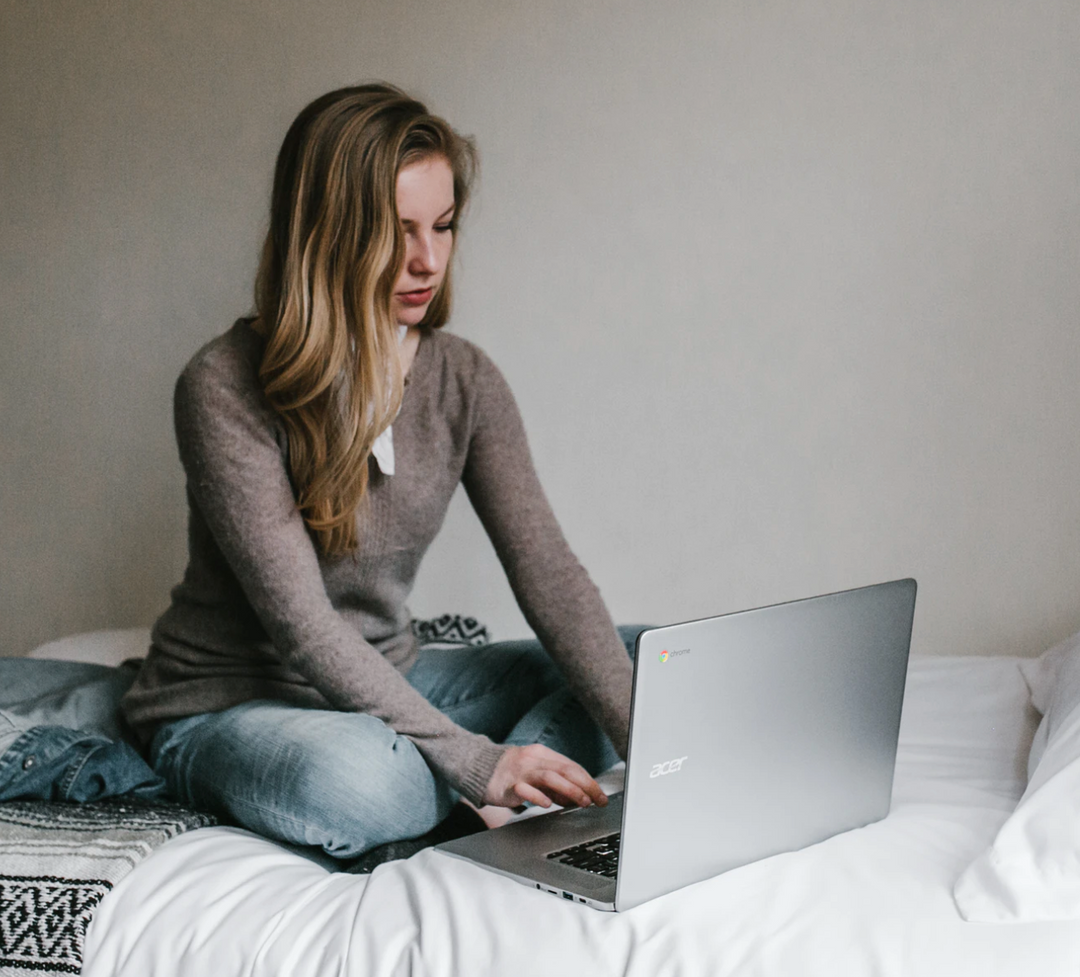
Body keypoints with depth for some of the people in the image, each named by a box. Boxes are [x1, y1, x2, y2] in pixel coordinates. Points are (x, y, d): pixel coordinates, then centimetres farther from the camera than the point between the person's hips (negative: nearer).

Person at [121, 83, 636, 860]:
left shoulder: (462, 380, -3)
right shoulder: (226, 388, -21)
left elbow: (548, 571, -11)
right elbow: (301, 626, -26)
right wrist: (475, 761, -33)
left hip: (385, 682, 6)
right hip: (224, 705, -6)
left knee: (634, 665, -7)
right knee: (349, 776, -40)